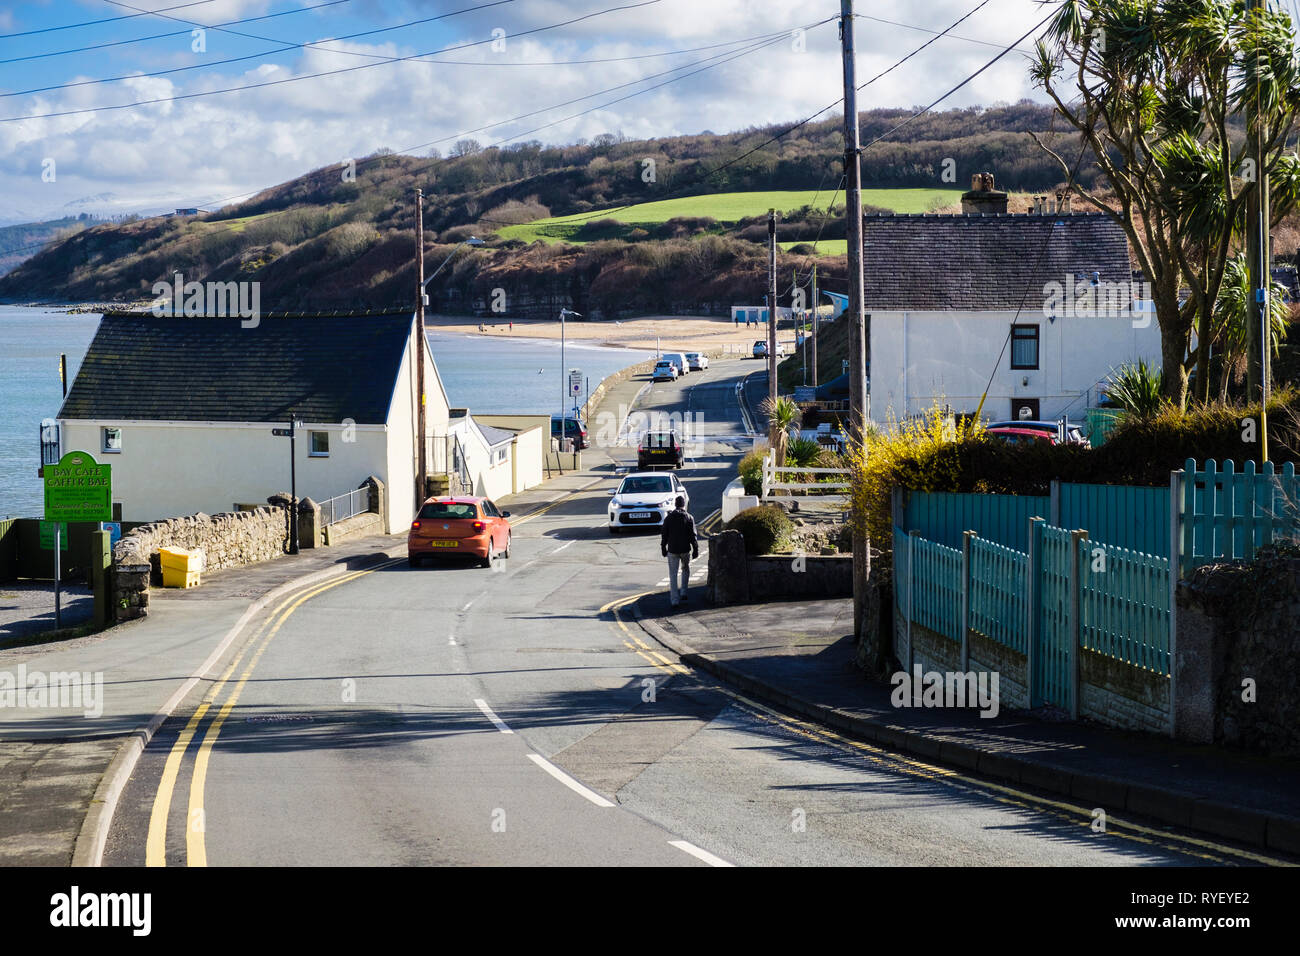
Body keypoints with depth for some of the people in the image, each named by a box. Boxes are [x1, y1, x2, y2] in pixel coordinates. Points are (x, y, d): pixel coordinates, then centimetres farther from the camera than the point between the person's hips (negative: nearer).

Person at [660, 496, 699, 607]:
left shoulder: (669, 517, -1)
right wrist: (695, 549, 0)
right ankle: (683, 593, 19)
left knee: (673, 575, 3)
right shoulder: (689, 518, -5)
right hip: (685, 550, 0)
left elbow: (664, 534, 3)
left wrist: (663, 548, 12)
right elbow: (693, 535, -6)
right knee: (685, 570, 24)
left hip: (672, 550, 0)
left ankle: (674, 600, -3)